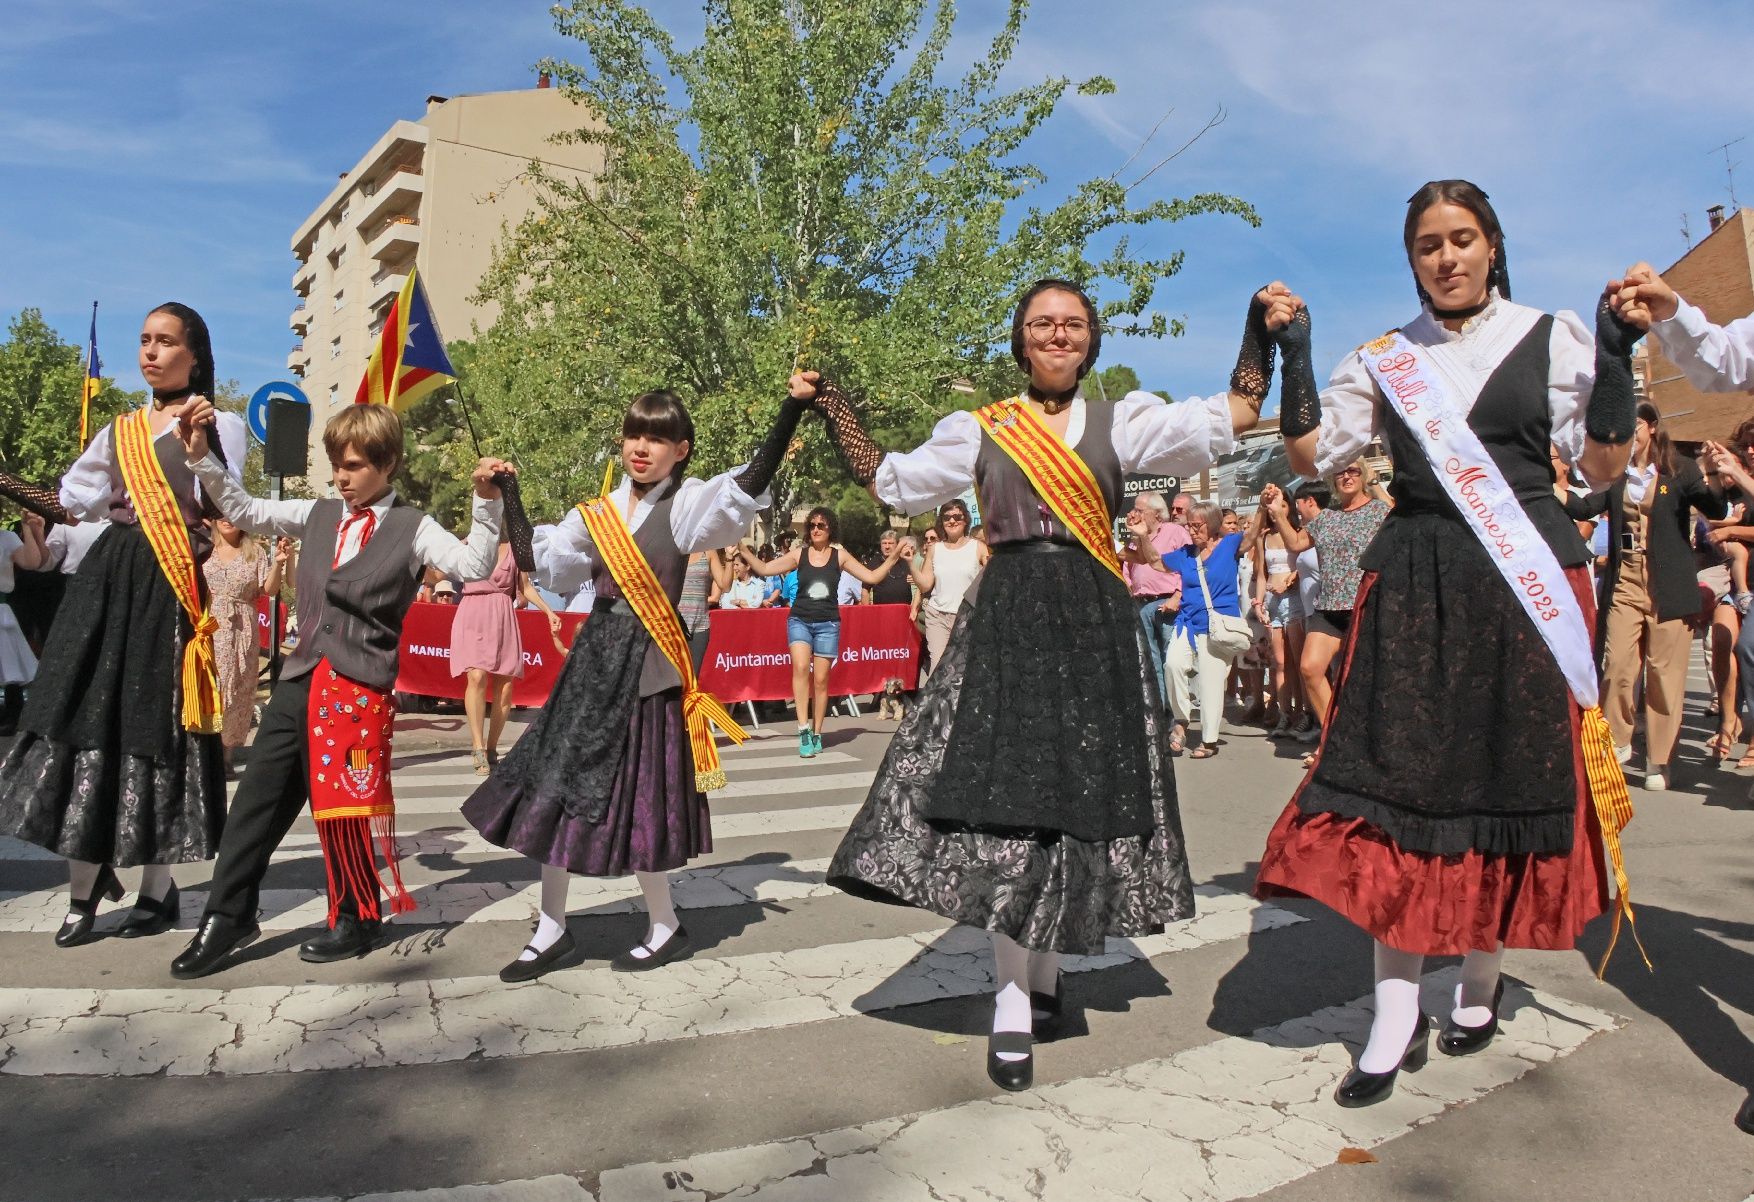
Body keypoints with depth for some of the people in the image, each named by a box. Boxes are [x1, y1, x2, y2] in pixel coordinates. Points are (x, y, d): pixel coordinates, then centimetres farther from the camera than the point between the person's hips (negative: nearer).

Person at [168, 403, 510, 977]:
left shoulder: (411, 528, -2)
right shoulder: (317, 514, 12)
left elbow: (474, 565, -13)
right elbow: (243, 510, 16)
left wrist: (486, 503, -23)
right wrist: (201, 457, 6)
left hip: (361, 686, -5)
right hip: (300, 678, 5)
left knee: (348, 804, 4)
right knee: (258, 796, 9)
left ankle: (357, 919, 23)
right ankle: (228, 916, 24)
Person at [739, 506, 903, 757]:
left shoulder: (839, 555, 4)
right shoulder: (799, 554, 5)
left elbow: (871, 577, 5)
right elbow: (765, 569, 4)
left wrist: (891, 559, -5)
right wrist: (745, 553, -5)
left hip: (828, 623, 0)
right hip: (800, 620, 0)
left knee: (821, 680, 3)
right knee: (801, 667, -25)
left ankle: (816, 734, 17)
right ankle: (803, 729, -22)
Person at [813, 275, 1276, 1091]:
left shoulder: (1123, 420, 12)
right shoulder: (979, 430, 11)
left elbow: (1236, 415, 11)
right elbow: (893, 483, 12)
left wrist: (1260, 328, 4)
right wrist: (834, 411, 10)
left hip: (1095, 624, 1)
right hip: (1006, 620, -1)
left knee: (1081, 793, 2)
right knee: (1000, 791, -8)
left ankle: (1045, 972, 21)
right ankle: (1013, 1000, 1)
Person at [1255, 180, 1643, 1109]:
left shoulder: (1551, 337, 7)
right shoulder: (1383, 359, 11)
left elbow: (1602, 468, 4)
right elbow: (1310, 455, 5)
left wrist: (1615, 360, -8)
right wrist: (1294, 358, -2)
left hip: (1523, 577, 0)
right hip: (1414, 581, 1)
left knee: (1510, 776, 4)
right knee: (1401, 776, -5)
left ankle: (1482, 980, 25)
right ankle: (1398, 1012, 2)